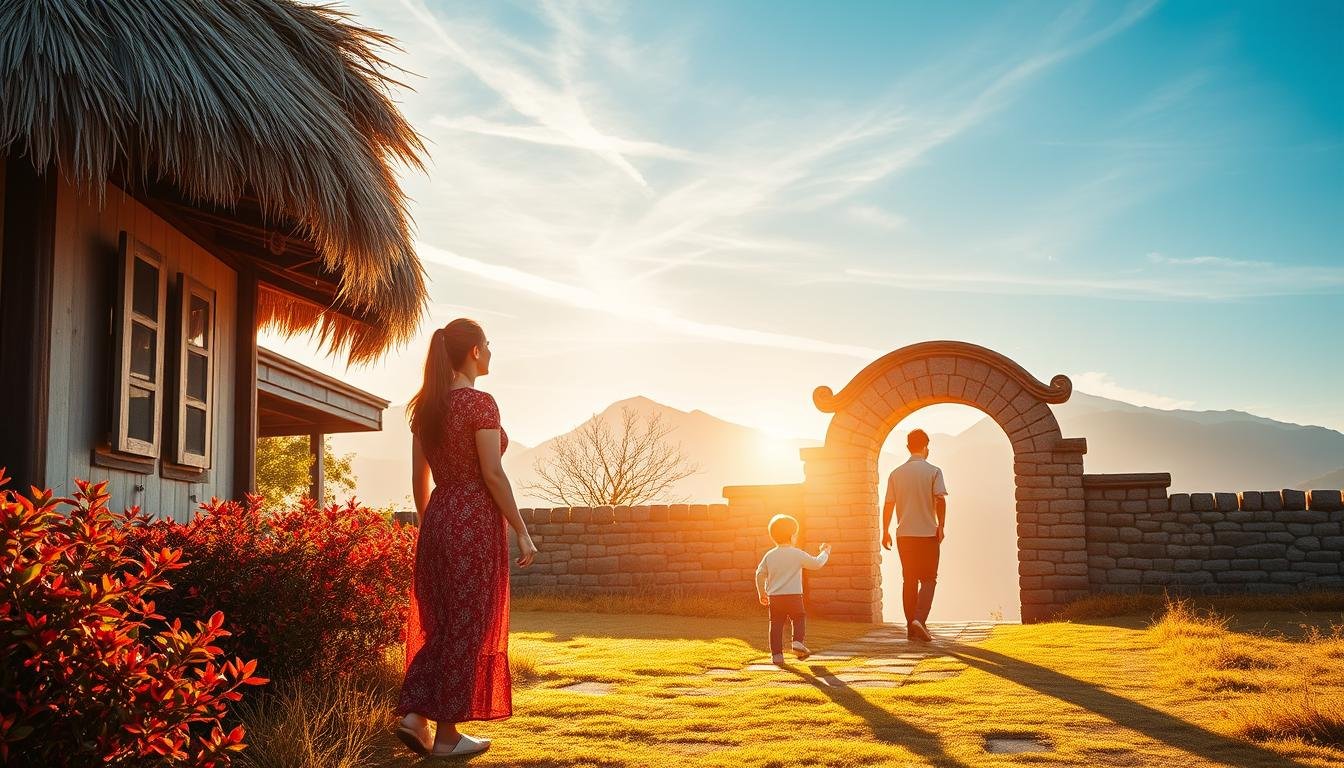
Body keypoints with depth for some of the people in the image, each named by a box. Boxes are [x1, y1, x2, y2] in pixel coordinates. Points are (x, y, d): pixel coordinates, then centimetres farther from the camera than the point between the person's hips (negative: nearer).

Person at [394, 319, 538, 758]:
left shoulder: (425, 406, 10)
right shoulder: (480, 403, -11)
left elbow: (419, 478, 13)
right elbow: (492, 474, -15)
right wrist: (521, 532, -9)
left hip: (437, 520, 7)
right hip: (475, 522, -7)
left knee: (436, 624, 16)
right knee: (466, 627, 1)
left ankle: (413, 714, 6)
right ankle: (447, 733, 7)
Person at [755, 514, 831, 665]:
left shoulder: (769, 555, 5)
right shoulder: (798, 554, -5)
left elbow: (760, 574, 6)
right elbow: (816, 563, 1)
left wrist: (762, 593, 17)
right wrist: (825, 552, 19)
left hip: (774, 596, 3)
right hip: (794, 596, -3)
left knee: (776, 624, 5)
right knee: (799, 619, 10)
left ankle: (777, 653, 2)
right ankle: (798, 642, -12)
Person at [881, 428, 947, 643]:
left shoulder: (896, 473, 4)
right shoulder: (933, 471, -5)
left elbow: (888, 505, 6)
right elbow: (940, 500, -15)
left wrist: (885, 531, 15)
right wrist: (941, 526, -7)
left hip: (904, 534, 3)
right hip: (928, 533, -3)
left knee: (909, 580, 11)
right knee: (928, 579, 2)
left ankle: (911, 626, 12)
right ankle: (919, 619, -17)